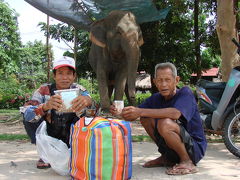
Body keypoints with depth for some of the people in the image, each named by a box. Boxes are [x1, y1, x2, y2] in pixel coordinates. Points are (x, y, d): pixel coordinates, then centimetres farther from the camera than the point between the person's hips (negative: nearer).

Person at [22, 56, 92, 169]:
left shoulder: (78, 90, -12)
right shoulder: (44, 90, -16)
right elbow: (27, 114, -31)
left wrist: (87, 100, -60)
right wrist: (46, 106, -52)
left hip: (70, 139, 0)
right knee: (29, 117, -23)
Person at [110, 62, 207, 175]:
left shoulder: (185, 93, -15)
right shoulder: (156, 98, 2)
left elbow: (175, 113, -37)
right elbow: (133, 117, -2)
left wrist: (140, 111, -38)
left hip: (195, 148, -7)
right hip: (172, 149, 7)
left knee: (165, 123, -31)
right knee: (146, 118, 0)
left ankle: (187, 162, -10)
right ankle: (166, 158, 11)